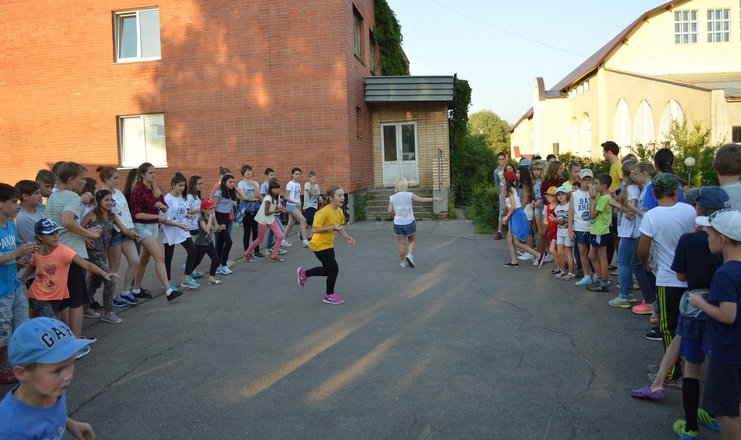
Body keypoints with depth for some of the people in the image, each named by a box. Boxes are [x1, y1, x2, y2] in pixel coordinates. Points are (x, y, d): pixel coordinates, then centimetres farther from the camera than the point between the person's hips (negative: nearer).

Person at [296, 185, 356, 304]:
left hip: (329, 244, 9)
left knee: (328, 270, 17)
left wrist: (348, 238, -1)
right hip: (320, 245, -9)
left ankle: (304, 273, 38)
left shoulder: (339, 211, 1)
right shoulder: (324, 212, -25)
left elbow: (339, 228, 12)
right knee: (334, 269, -5)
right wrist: (331, 228, -35)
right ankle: (329, 295, 16)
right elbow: (316, 229, -28)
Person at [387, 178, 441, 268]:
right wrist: (435, 199, 3)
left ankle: (403, 262, 16)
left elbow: (390, 210, -5)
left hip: (398, 224, 2)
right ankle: (409, 255, -3)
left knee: (401, 243, 11)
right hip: (409, 223, -1)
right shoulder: (410, 195, -9)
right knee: (412, 241, 17)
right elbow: (422, 200, -6)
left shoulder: (392, 198, -3)